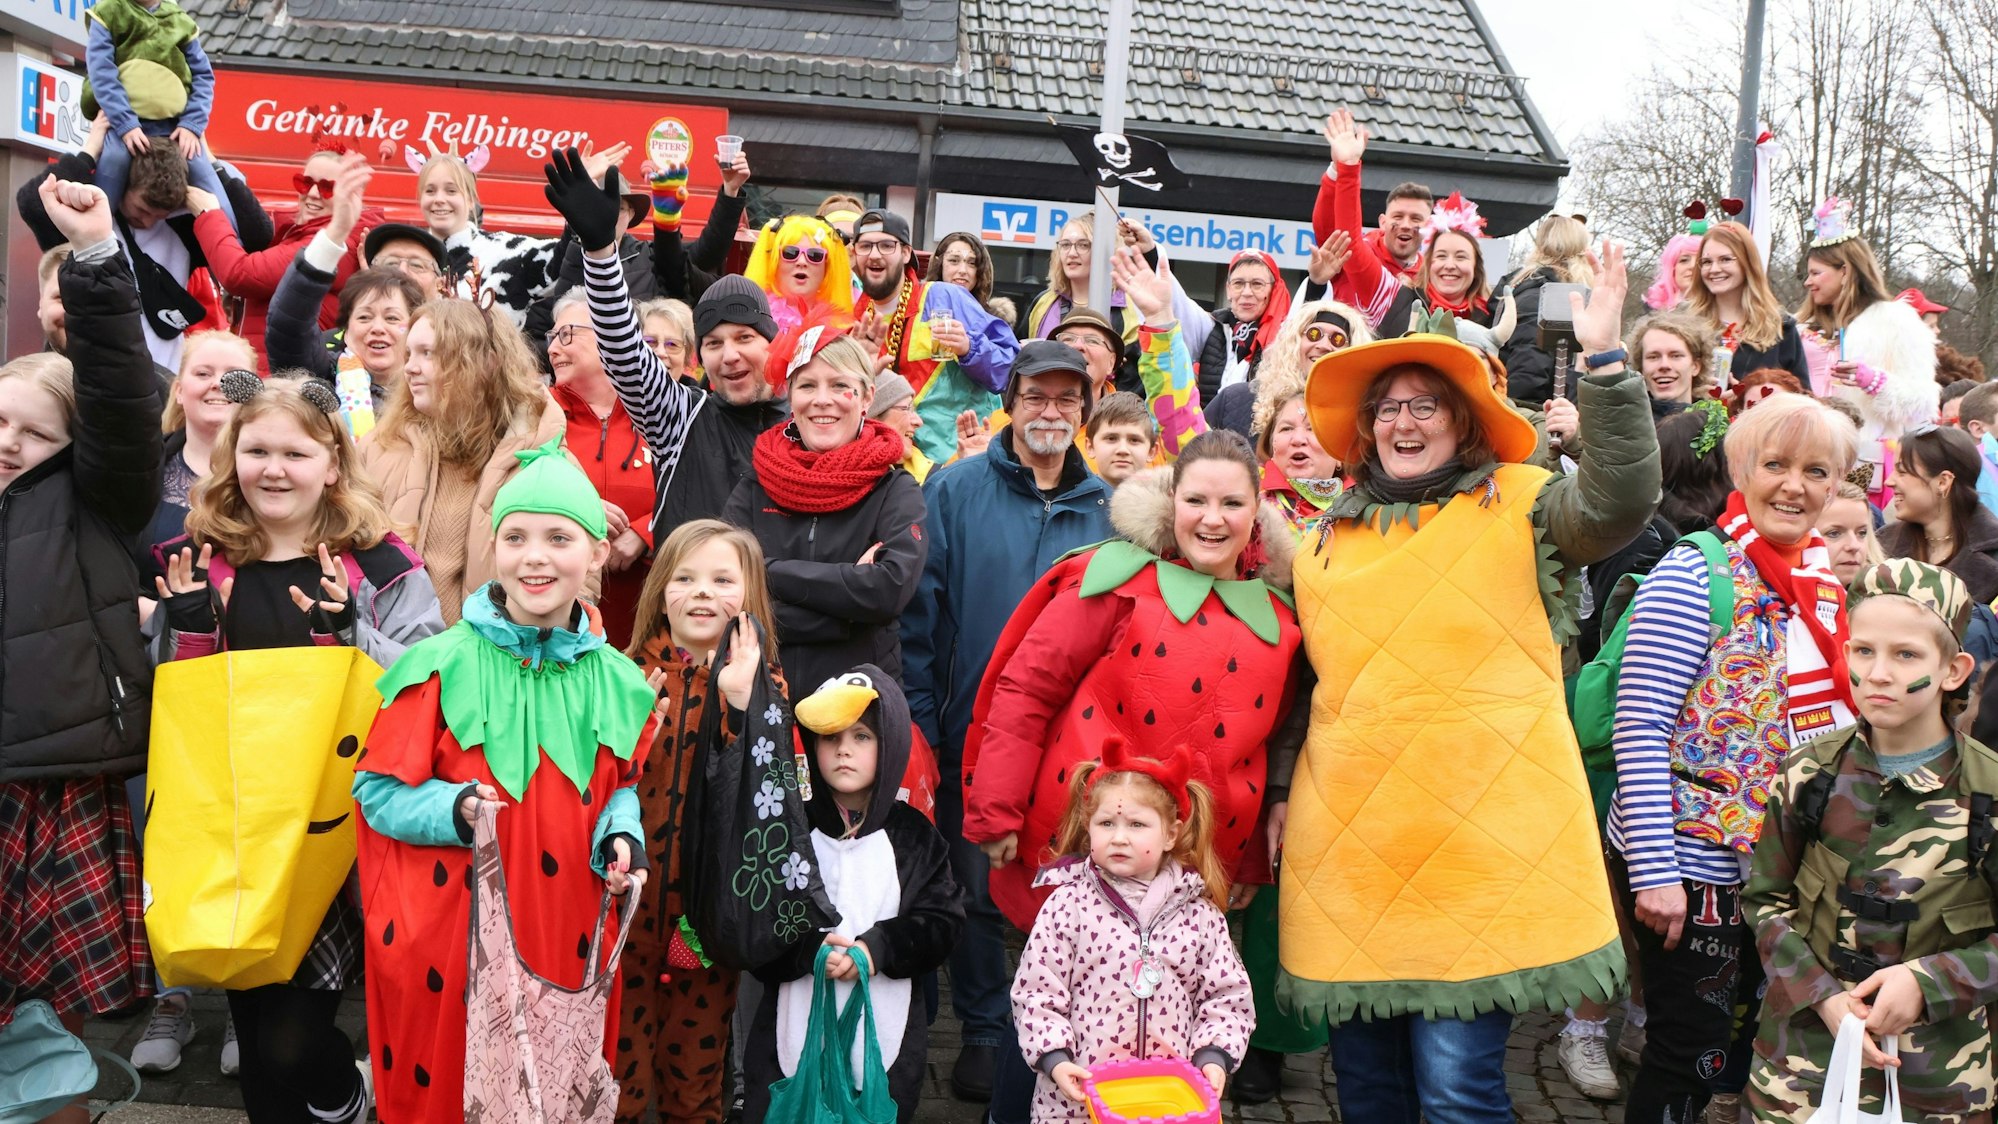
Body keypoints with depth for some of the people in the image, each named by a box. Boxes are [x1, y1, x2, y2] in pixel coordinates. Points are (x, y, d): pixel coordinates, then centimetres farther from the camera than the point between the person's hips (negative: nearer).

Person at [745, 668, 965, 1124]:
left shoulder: (913, 838, 4)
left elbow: (942, 922, -2)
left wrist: (878, 948, -17)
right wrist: (810, 950, -19)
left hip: (888, 1040, 0)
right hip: (795, 1036, 0)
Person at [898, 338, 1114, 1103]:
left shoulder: (1107, 506, 4)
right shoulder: (955, 490, -3)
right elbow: (920, 610, -5)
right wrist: (920, 723, -9)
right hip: (975, 735, -2)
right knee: (980, 893, 9)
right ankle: (984, 1034, 27)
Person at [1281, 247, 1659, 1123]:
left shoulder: (1519, 506, 2)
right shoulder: (1328, 532, 13)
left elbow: (1621, 500, -18)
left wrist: (1603, 360, -26)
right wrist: (1282, 793, 17)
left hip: (1479, 845, -4)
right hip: (1348, 843, 4)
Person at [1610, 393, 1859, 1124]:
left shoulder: (1826, 579, 6)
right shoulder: (1696, 575, -15)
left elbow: (1833, 721, 17)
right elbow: (1638, 728, -19)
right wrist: (1653, 871, -22)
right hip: (1692, 863, -7)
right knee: (1690, 1059, 3)